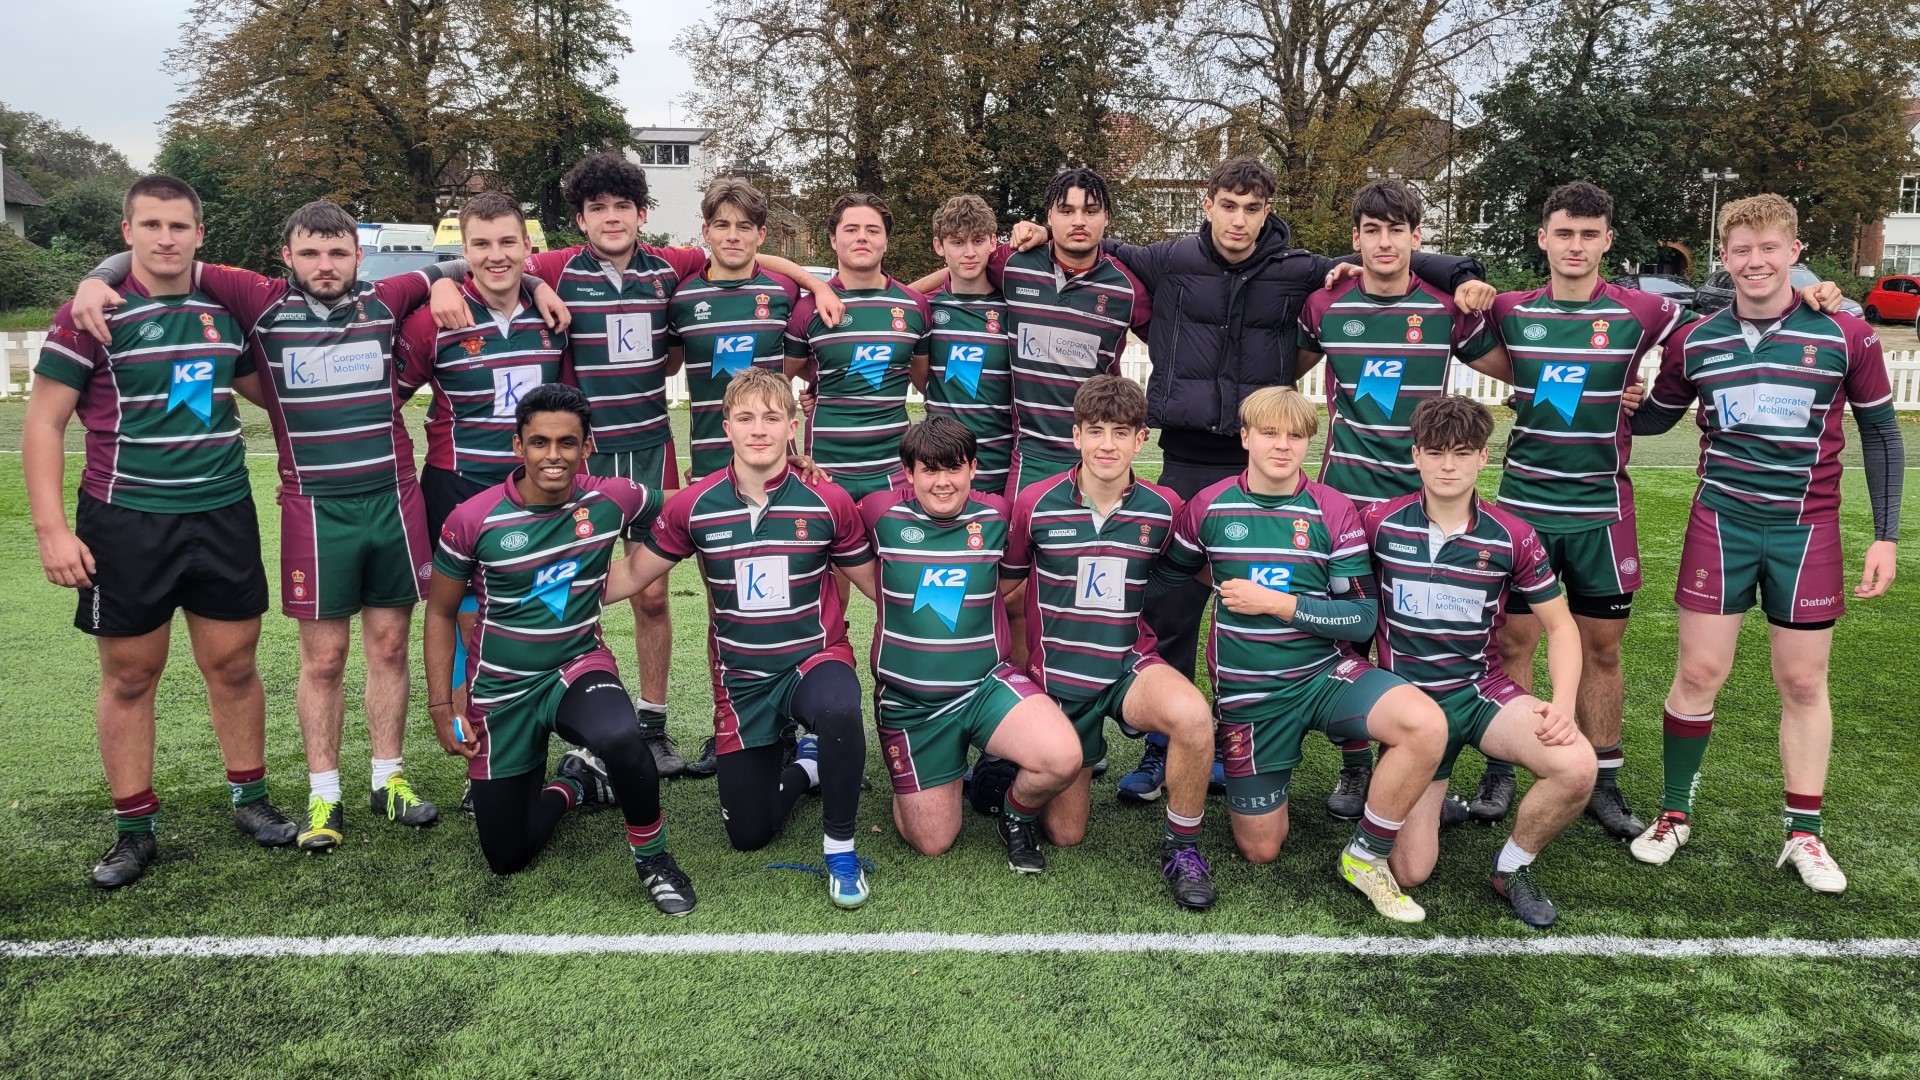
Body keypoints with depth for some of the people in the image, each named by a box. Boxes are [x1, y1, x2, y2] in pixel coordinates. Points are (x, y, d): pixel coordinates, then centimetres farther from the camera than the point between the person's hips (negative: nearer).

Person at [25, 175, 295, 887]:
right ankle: (134, 829, 18)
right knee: (129, 677, 6)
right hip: (126, 524, -3)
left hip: (224, 515, 3)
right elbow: (44, 423, -4)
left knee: (233, 665, 9)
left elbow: (261, 386, 25)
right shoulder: (91, 315, -5)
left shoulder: (225, 310, 8)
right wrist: (52, 529, -10)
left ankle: (250, 799, 25)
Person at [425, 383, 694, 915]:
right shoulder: (473, 520, -14)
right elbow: (441, 613, -1)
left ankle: (652, 856, -9)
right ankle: (575, 783, 35)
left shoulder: (613, 501, -11)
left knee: (621, 739, -37)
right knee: (507, 857, 5)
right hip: (501, 690, 1)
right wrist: (441, 708, -4)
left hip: (580, 667, -1)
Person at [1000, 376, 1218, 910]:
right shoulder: (1036, 504, -9)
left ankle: (1183, 846, -10)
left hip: (1131, 665, 0)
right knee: (1065, 834, 5)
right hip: (1057, 676, 0)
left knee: (1193, 716, -35)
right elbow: (1006, 581, 6)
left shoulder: (1163, 508, -6)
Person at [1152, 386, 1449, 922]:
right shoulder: (1209, 507, -3)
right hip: (1247, 692, 0)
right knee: (1259, 850, 3)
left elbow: (1362, 618, -10)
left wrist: (1278, 602, -16)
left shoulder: (1334, 511, -6)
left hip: (1325, 672, 0)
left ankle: (1367, 856, -9)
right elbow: (1166, 575, 15)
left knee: (1427, 725, -30)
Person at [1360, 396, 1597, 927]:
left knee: (1576, 766, -29)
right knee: (1410, 871, -9)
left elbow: (1560, 625, 1)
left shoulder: (1512, 537, -7)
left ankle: (1512, 868, 1)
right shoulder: (1378, 522, -9)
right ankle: (1426, 800, 29)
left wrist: (1563, 703, -13)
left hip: (1481, 689, 1)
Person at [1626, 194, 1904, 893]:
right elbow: (1653, 418, 13)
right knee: (1700, 673, 2)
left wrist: (1886, 535, 1)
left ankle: (1804, 836, 20)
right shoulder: (1694, 342, 0)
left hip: (1806, 531, 0)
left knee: (1804, 683, 7)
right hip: (1721, 522, 1)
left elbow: (1880, 433, 4)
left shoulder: (1844, 336, -4)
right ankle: (1674, 816, 18)